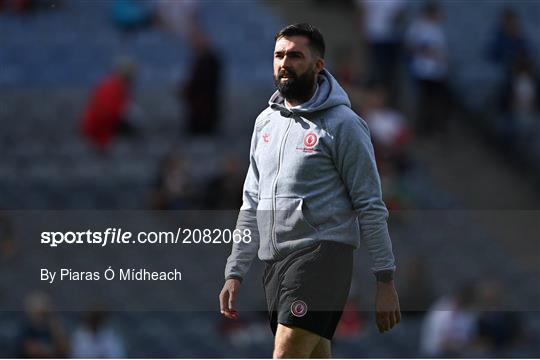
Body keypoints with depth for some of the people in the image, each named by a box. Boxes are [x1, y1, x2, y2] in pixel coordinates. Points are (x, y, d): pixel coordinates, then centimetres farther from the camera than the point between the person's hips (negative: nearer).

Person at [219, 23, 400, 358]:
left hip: (321, 255, -8)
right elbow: (252, 204, 21)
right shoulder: (266, 121, 16)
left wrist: (386, 281, -9)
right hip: (275, 262, 8)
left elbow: (371, 207, -6)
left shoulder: (343, 123, -5)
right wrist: (235, 272, 15)